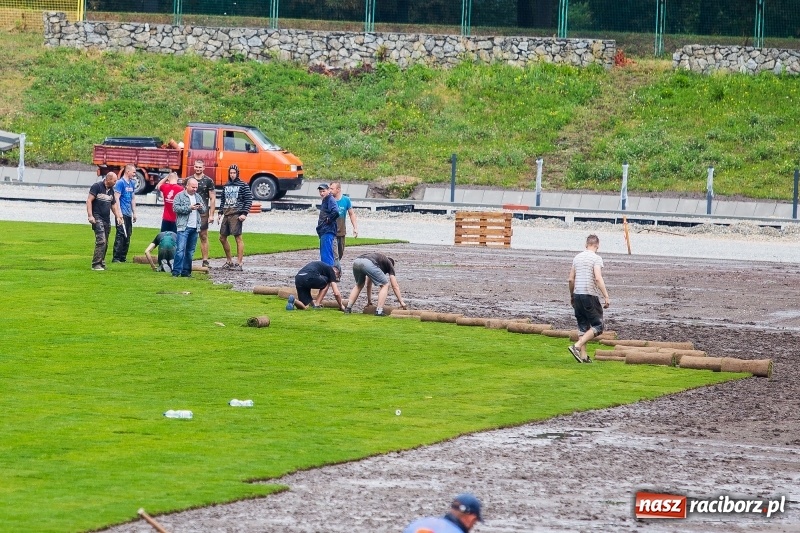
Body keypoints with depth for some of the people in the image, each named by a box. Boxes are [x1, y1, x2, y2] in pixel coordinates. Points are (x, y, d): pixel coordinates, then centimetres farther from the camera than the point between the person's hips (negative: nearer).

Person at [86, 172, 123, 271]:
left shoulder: (111, 190, 16)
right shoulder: (97, 187, -6)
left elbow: (113, 205, 26)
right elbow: (89, 201, -11)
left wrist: (118, 216, 15)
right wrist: (90, 215, -19)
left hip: (107, 219, 8)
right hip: (98, 218, -8)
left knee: (105, 243, 8)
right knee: (101, 241, -17)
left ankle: (101, 263, 15)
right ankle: (96, 264, -16)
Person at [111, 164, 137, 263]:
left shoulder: (132, 184, 16)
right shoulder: (120, 183, -9)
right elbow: (116, 198, -13)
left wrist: (134, 213, 19)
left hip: (129, 214, 8)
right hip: (122, 214, -8)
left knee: (128, 236, 10)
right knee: (121, 236, -12)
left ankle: (123, 258, 15)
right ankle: (115, 258, -11)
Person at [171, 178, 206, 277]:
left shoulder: (198, 197, 18)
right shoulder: (180, 196, 0)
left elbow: (204, 210, 22)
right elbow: (176, 208, -11)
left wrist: (201, 207, -2)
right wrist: (189, 208, -16)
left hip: (195, 228, 6)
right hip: (184, 227, -6)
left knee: (190, 251, 8)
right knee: (180, 249, -12)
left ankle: (186, 271, 13)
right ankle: (176, 271, -12)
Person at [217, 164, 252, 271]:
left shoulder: (243, 185, -2)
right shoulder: (226, 186, 16)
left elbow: (249, 200, -5)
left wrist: (244, 213, -13)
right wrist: (220, 213, 14)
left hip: (236, 215, -7)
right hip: (226, 215, 7)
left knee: (238, 238, -9)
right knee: (222, 238, 10)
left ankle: (239, 263, -8)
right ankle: (229, 261, 23)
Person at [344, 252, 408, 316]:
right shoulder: (389, 264, 29)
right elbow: (395, 286, 23)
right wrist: (401, 302, 28)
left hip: (356, 262, 6)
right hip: (367, 264, -6)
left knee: (359, 285, 34)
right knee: (385, 285, 12)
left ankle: (348, 308, 25)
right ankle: (379, 311, 2)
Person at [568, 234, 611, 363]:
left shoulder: (577, 257, 11)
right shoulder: (596, 258, -9)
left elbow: (571, 279, 14)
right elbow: (598, 278, -19)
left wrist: (571, 296, 26)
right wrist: (606, 297, -18)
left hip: (577, 295, 7)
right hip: (590, 296, -7)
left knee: (583, 327, 13)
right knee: (598, 326, -1)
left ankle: (583, 355, 10)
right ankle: (577, 346, -16)